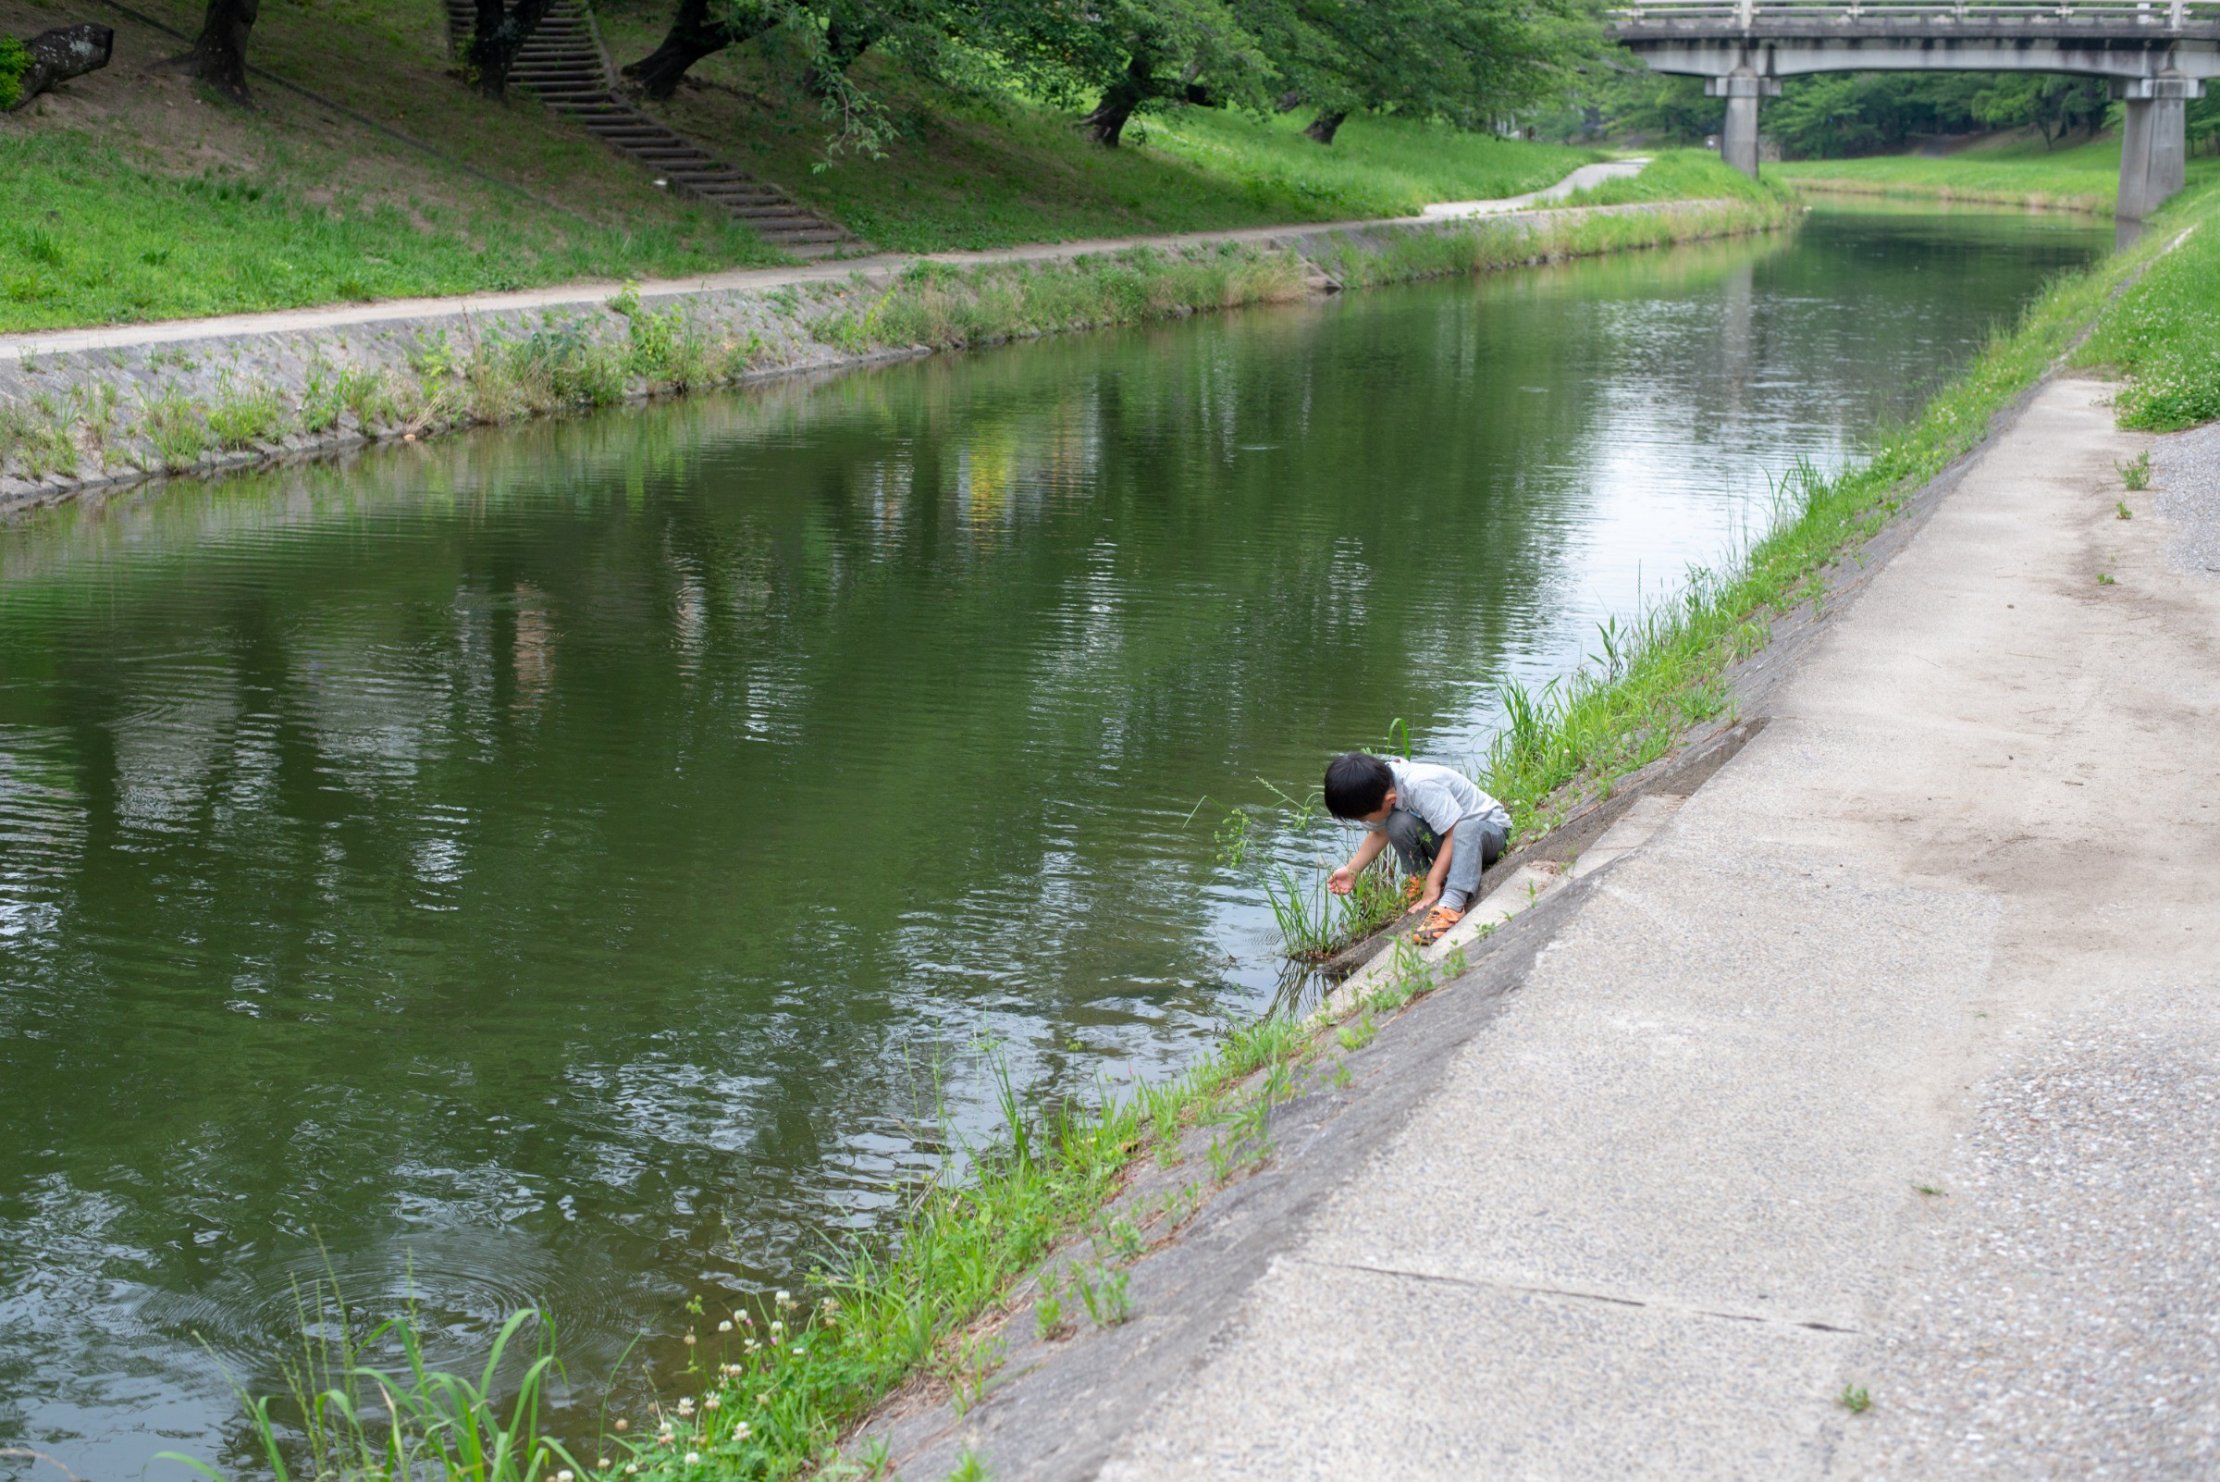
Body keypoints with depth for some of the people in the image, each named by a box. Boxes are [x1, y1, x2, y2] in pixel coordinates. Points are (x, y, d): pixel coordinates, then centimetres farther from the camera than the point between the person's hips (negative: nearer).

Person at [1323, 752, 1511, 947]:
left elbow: (1454, 834, -32)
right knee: (1399, 825, -21)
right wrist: (1351, 871, -4)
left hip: (1487, 828, -6)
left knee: (1466, 830, -40)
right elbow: (1379, 833, 4)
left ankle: (1451, 905, -48)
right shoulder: (1378, 791, -12)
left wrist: (1433, 883, -34)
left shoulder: (1421, 786, -35)